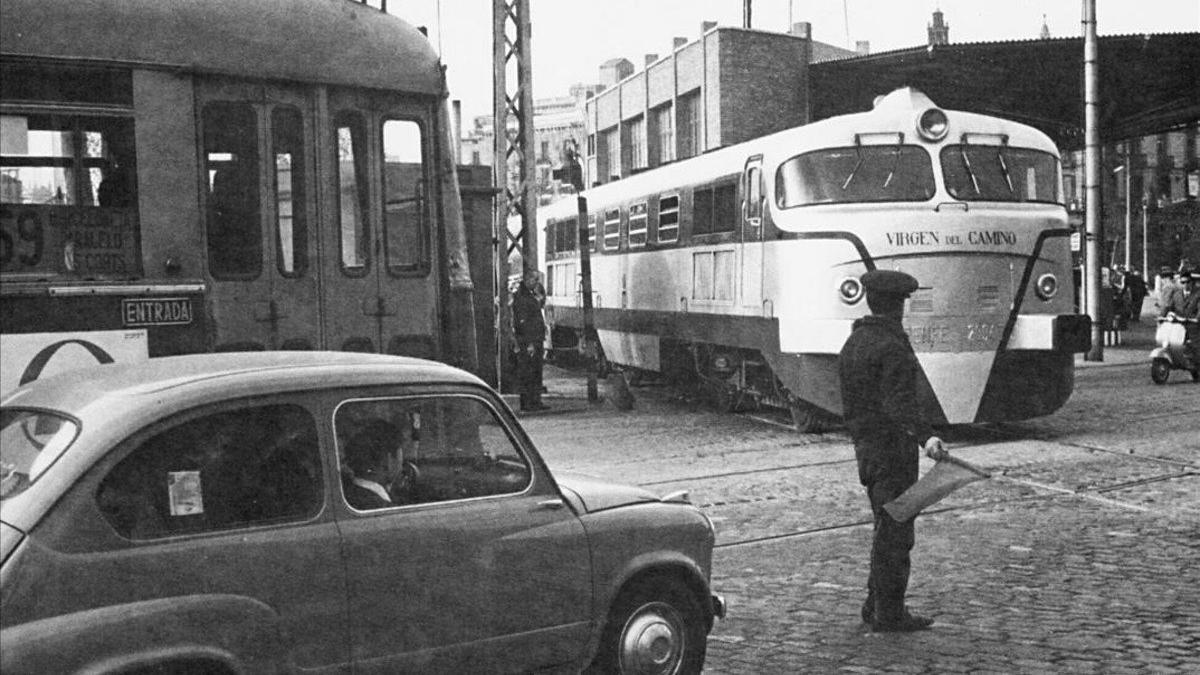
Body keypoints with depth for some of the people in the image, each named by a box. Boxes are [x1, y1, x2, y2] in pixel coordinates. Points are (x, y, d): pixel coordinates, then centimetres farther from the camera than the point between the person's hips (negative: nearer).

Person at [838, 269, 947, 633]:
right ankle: (889, 614, 6)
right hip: (893, 449, -9)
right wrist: (925, 437, -39)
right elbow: (898, 404, -27)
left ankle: (875, 606, 23)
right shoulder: (893, 347, -16)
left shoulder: (852, 343, 11)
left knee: (888, 528, 17)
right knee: (895, 533, -1)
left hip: (864, 446, 9)